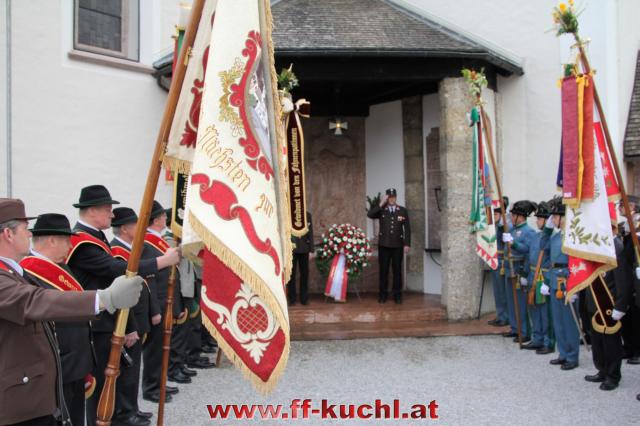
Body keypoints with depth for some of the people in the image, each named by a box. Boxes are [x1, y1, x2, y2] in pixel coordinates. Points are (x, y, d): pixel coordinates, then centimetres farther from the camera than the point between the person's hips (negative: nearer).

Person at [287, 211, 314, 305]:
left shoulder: (307, 215, 6)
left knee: (304, 273, 6)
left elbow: (310, 233, 5)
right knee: (291, 274, 3)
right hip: (291, 249, -2)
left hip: (304, 249, 2)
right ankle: (292, 298, 12)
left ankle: (304, 298, 15)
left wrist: (311, 250, 2)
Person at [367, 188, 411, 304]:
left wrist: (407, 244, -2)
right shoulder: (381, 210, 5)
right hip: (384, 245, 0)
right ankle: (383, 295, 10)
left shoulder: (403, 211, 6)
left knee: (397, 270, 4)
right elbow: (370, 215, -14)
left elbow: (407, 228, 4)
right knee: (383, 270, 3)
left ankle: (397, 295, 12)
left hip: (398, 245, 0)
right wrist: (381, 204, -14)